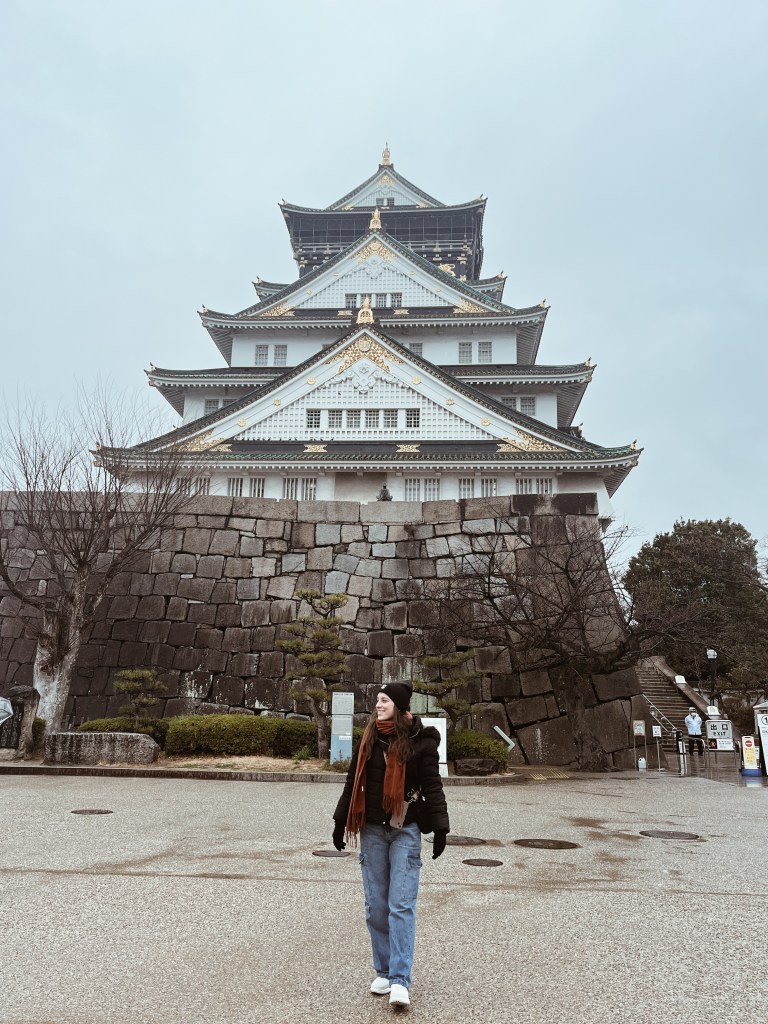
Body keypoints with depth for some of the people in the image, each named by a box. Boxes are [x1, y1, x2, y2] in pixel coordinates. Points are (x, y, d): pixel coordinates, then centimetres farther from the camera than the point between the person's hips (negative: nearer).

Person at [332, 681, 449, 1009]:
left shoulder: (420, 741, -8)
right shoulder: (369, 739, 4)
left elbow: (432, 786, -5)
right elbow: (353, 782, 11)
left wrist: (440, 828, -10)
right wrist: (340, 821, 14)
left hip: (406, 830, -4)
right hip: (372, 830, 4)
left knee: (401, 904, -5)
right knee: (376, 904, 9)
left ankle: (399, 981, 0)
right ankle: (383, 971, 23)